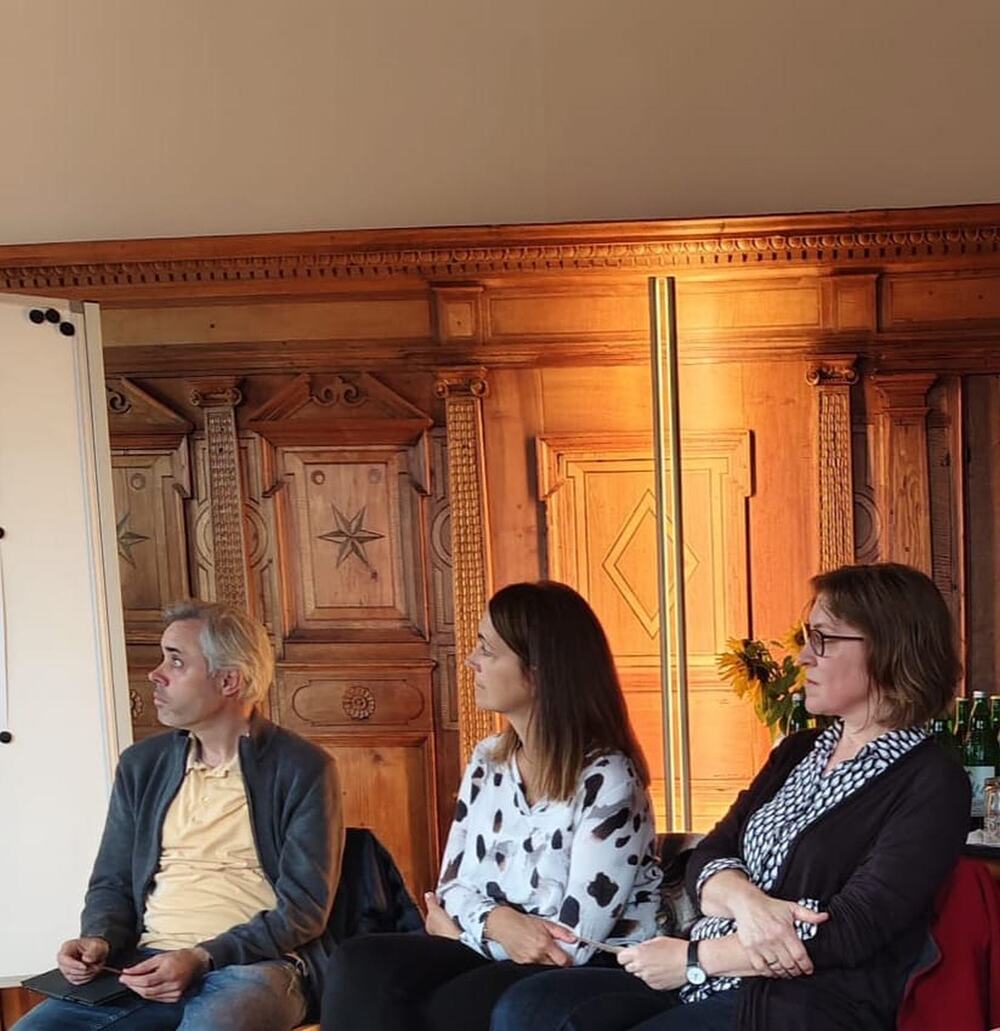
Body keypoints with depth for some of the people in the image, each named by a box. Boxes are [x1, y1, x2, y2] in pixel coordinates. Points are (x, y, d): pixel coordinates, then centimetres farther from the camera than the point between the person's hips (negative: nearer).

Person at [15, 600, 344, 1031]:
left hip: (255, 962, -5)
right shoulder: (141, 764, 14)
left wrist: (204, 959, -17)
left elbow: (303, 906, -6)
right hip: (148, 963, 5)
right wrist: (99, 940, -2)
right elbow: (112, 882, 20)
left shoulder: (303, 768, -2)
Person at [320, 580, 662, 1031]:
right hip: (492, 952, 6)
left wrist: (462, 926, -7)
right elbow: (451, 889, 6)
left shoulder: (606, 778, -14)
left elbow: (572, 945, -18)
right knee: (360, 965, -19)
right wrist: (496, 922, -17)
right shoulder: (487, 761, 8)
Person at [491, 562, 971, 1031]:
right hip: (707, 981, 8)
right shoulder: (798, 751, 16)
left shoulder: (931, 785, -7)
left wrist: (691, 957, -14)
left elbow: (850, 933, -16)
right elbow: (706, 859, 9)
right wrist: (745, 900, -15)